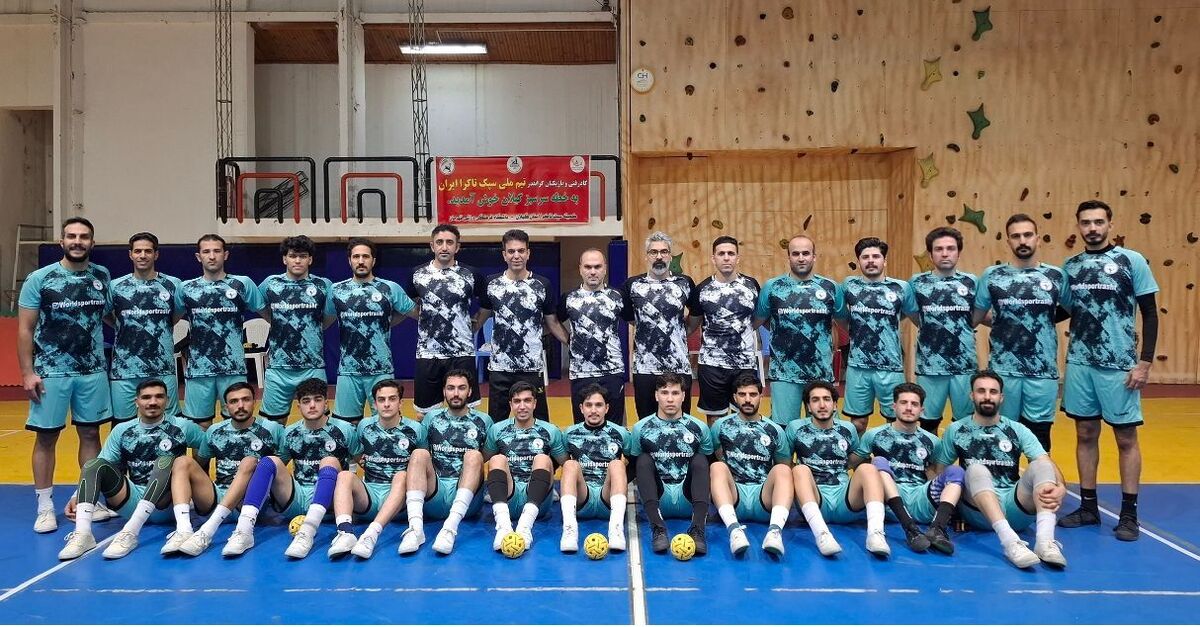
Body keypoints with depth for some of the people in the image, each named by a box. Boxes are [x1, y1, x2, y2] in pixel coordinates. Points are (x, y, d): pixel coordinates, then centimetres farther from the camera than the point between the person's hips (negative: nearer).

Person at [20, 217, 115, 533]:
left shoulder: (102, 276, 3)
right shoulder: (39, 279, -6)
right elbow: (25, 329, -5)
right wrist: (27, 372, -11)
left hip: (93, 371, 3)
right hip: (51, 372, -3)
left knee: (90, 434, 9)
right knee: (46, 436, 4)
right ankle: (45, 507, 12)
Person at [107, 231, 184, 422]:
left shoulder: (173, 285, 2)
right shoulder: (116, 286, 3)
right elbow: (105, 316, 15)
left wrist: (159, 329, 5)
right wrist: (126, 328, 5)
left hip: (163, 369, 0)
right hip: (125, 370, 0)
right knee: (123, 424, 5)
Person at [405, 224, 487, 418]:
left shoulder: (470, 276, -2)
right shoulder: (417, 274, 3)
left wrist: (472, 326, 4)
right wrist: (427, 320, 9)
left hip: (462, 353, -1)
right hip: (427, 354, 1)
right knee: (424, 411, 9)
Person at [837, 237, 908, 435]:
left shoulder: (901, 288, -1)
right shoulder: (849, 285, 2)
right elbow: (841, 318, 17)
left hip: (891, 367, -1)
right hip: (857, 366, 1)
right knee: (857, 422, 10)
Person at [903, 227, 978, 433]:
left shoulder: (971, 282, 3)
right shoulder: (917, 283, 0)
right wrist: (932, 332, 5)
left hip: (965, 366, 1)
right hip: (929, 366, 0)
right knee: (928, 423, 8)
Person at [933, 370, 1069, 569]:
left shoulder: (1018, 431, 11)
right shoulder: (956, 430, 10)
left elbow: (1047, 464, -2)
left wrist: (1060, 487, -25)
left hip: (1015, 508, 1)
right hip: (978, 509, -1)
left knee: (1040, 466, -21)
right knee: (976, 469, -30)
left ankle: (1045, 541, -41)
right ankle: (1010, 541, -50)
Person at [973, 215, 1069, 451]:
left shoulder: (1057, 276, 4)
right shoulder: (992, 276, 1)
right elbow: (974, 317, 6)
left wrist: (1043, 323, 6)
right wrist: (1003, 324, -1)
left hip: (1043, 372, 1)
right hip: (1002, 370, -1)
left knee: (1039, 436, 7)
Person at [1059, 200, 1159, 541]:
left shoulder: (1132, 261, -2)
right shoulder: (1070, 266, 7)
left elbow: (1150, 314, -2)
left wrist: (1145, 361, -8)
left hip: (1119, 366, -3)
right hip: (1079, 364, 4)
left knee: (1126, 438, 3)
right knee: (1085, 434, 10)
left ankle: (1129, 514, 13)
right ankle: (1089, 507, 21)